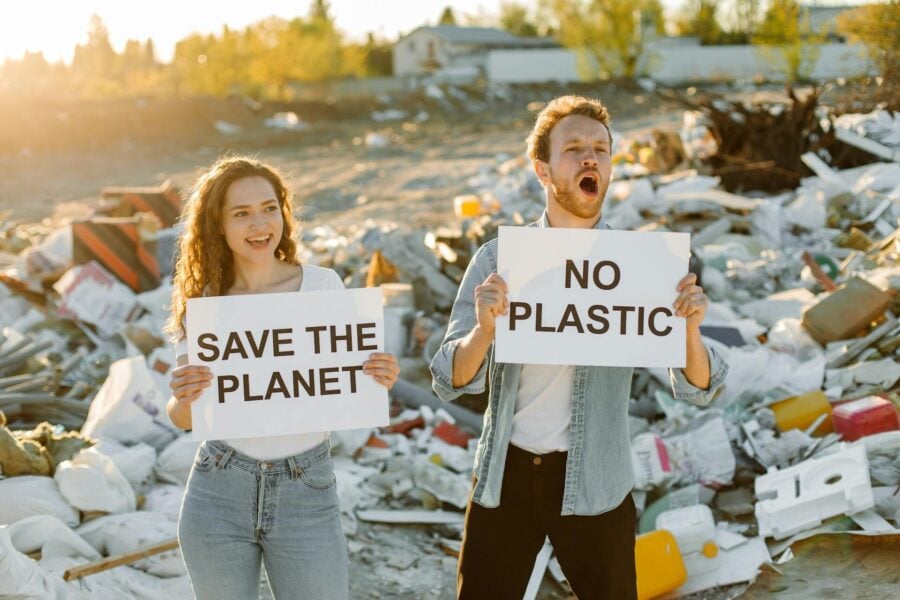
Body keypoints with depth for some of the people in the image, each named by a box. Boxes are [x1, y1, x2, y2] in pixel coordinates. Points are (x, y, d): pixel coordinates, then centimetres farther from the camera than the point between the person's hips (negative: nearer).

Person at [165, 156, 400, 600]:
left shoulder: (323, 285, -4)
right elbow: (181, 418, 3)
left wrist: (377, 383, -18)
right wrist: (185, 399, -19)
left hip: (307, 494, -1)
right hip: (218, 494, 1)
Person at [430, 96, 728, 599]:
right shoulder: (498, 258, -3)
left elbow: (698, 390, -6)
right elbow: (452, 382, -8)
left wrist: (690, 330, -27)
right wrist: (485, 329, -29)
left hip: (594, 483, -1)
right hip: (505, 476, 1)